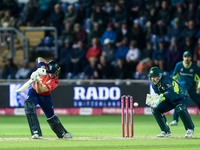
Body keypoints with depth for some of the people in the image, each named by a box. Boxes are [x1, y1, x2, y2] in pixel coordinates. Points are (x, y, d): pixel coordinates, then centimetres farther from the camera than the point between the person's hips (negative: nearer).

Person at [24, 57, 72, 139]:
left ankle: (63, 133, 37)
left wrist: (37, 81, -52)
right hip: (33, 92, 2)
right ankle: (36, 132, -37)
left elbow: (40, 90, -35)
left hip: (44, 96, -2)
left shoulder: (54, 82, -27)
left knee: (51, 116, 8)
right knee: (28, 104, -30)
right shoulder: (47, 67, -15)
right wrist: (42, 67, -29)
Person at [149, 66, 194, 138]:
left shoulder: (166, 80, -30)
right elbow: (158, 95, 1)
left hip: (182, 97, -8)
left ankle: (190, 129, -20)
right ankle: (166, 131, 6)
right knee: (155, 109, -5)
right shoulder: (154, 85, -6)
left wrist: (161, 97, -58)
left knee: (179, 108, -39)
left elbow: (171, 92, -44)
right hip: (170, 101, 8)